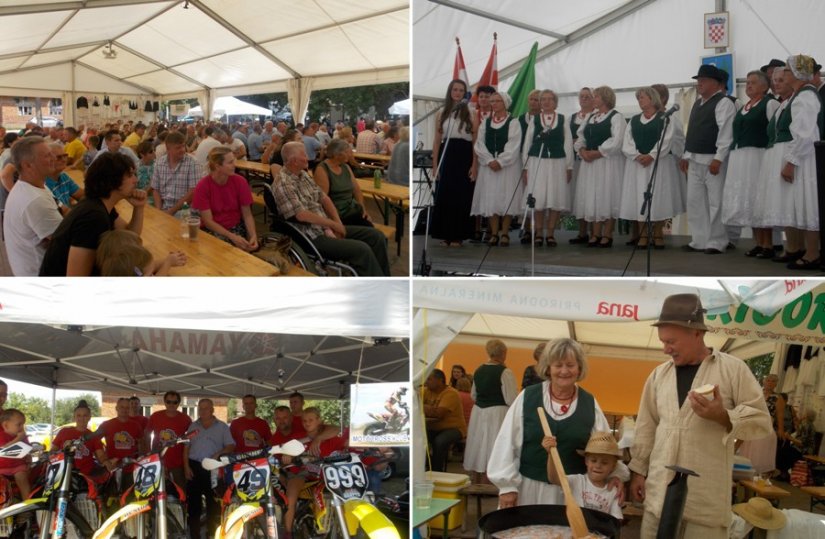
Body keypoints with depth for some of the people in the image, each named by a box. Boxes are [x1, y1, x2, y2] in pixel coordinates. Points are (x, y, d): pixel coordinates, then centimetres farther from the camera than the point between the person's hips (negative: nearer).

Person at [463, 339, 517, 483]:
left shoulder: (478, 371, 7)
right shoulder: (504, 372, -14)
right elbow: (512, 400, -16)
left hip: (478, 413, 7)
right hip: (497, 415, -7)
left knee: (479, 451, 15)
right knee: (492, 455, -3)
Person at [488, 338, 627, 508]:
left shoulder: (589, 403, 4)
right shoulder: (527, 397, -3)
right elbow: (508, 442, -2)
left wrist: (616, 474, -12)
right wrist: (507, 485, -4)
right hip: (530, 488, -1)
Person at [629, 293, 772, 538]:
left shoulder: (733, 369, -2)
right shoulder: (659, 374, 10)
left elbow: (761, 420, -3)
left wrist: (723, 416, -19)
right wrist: (638, 470, 14)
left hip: (707, 497, -4)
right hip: (659, 491, 4)